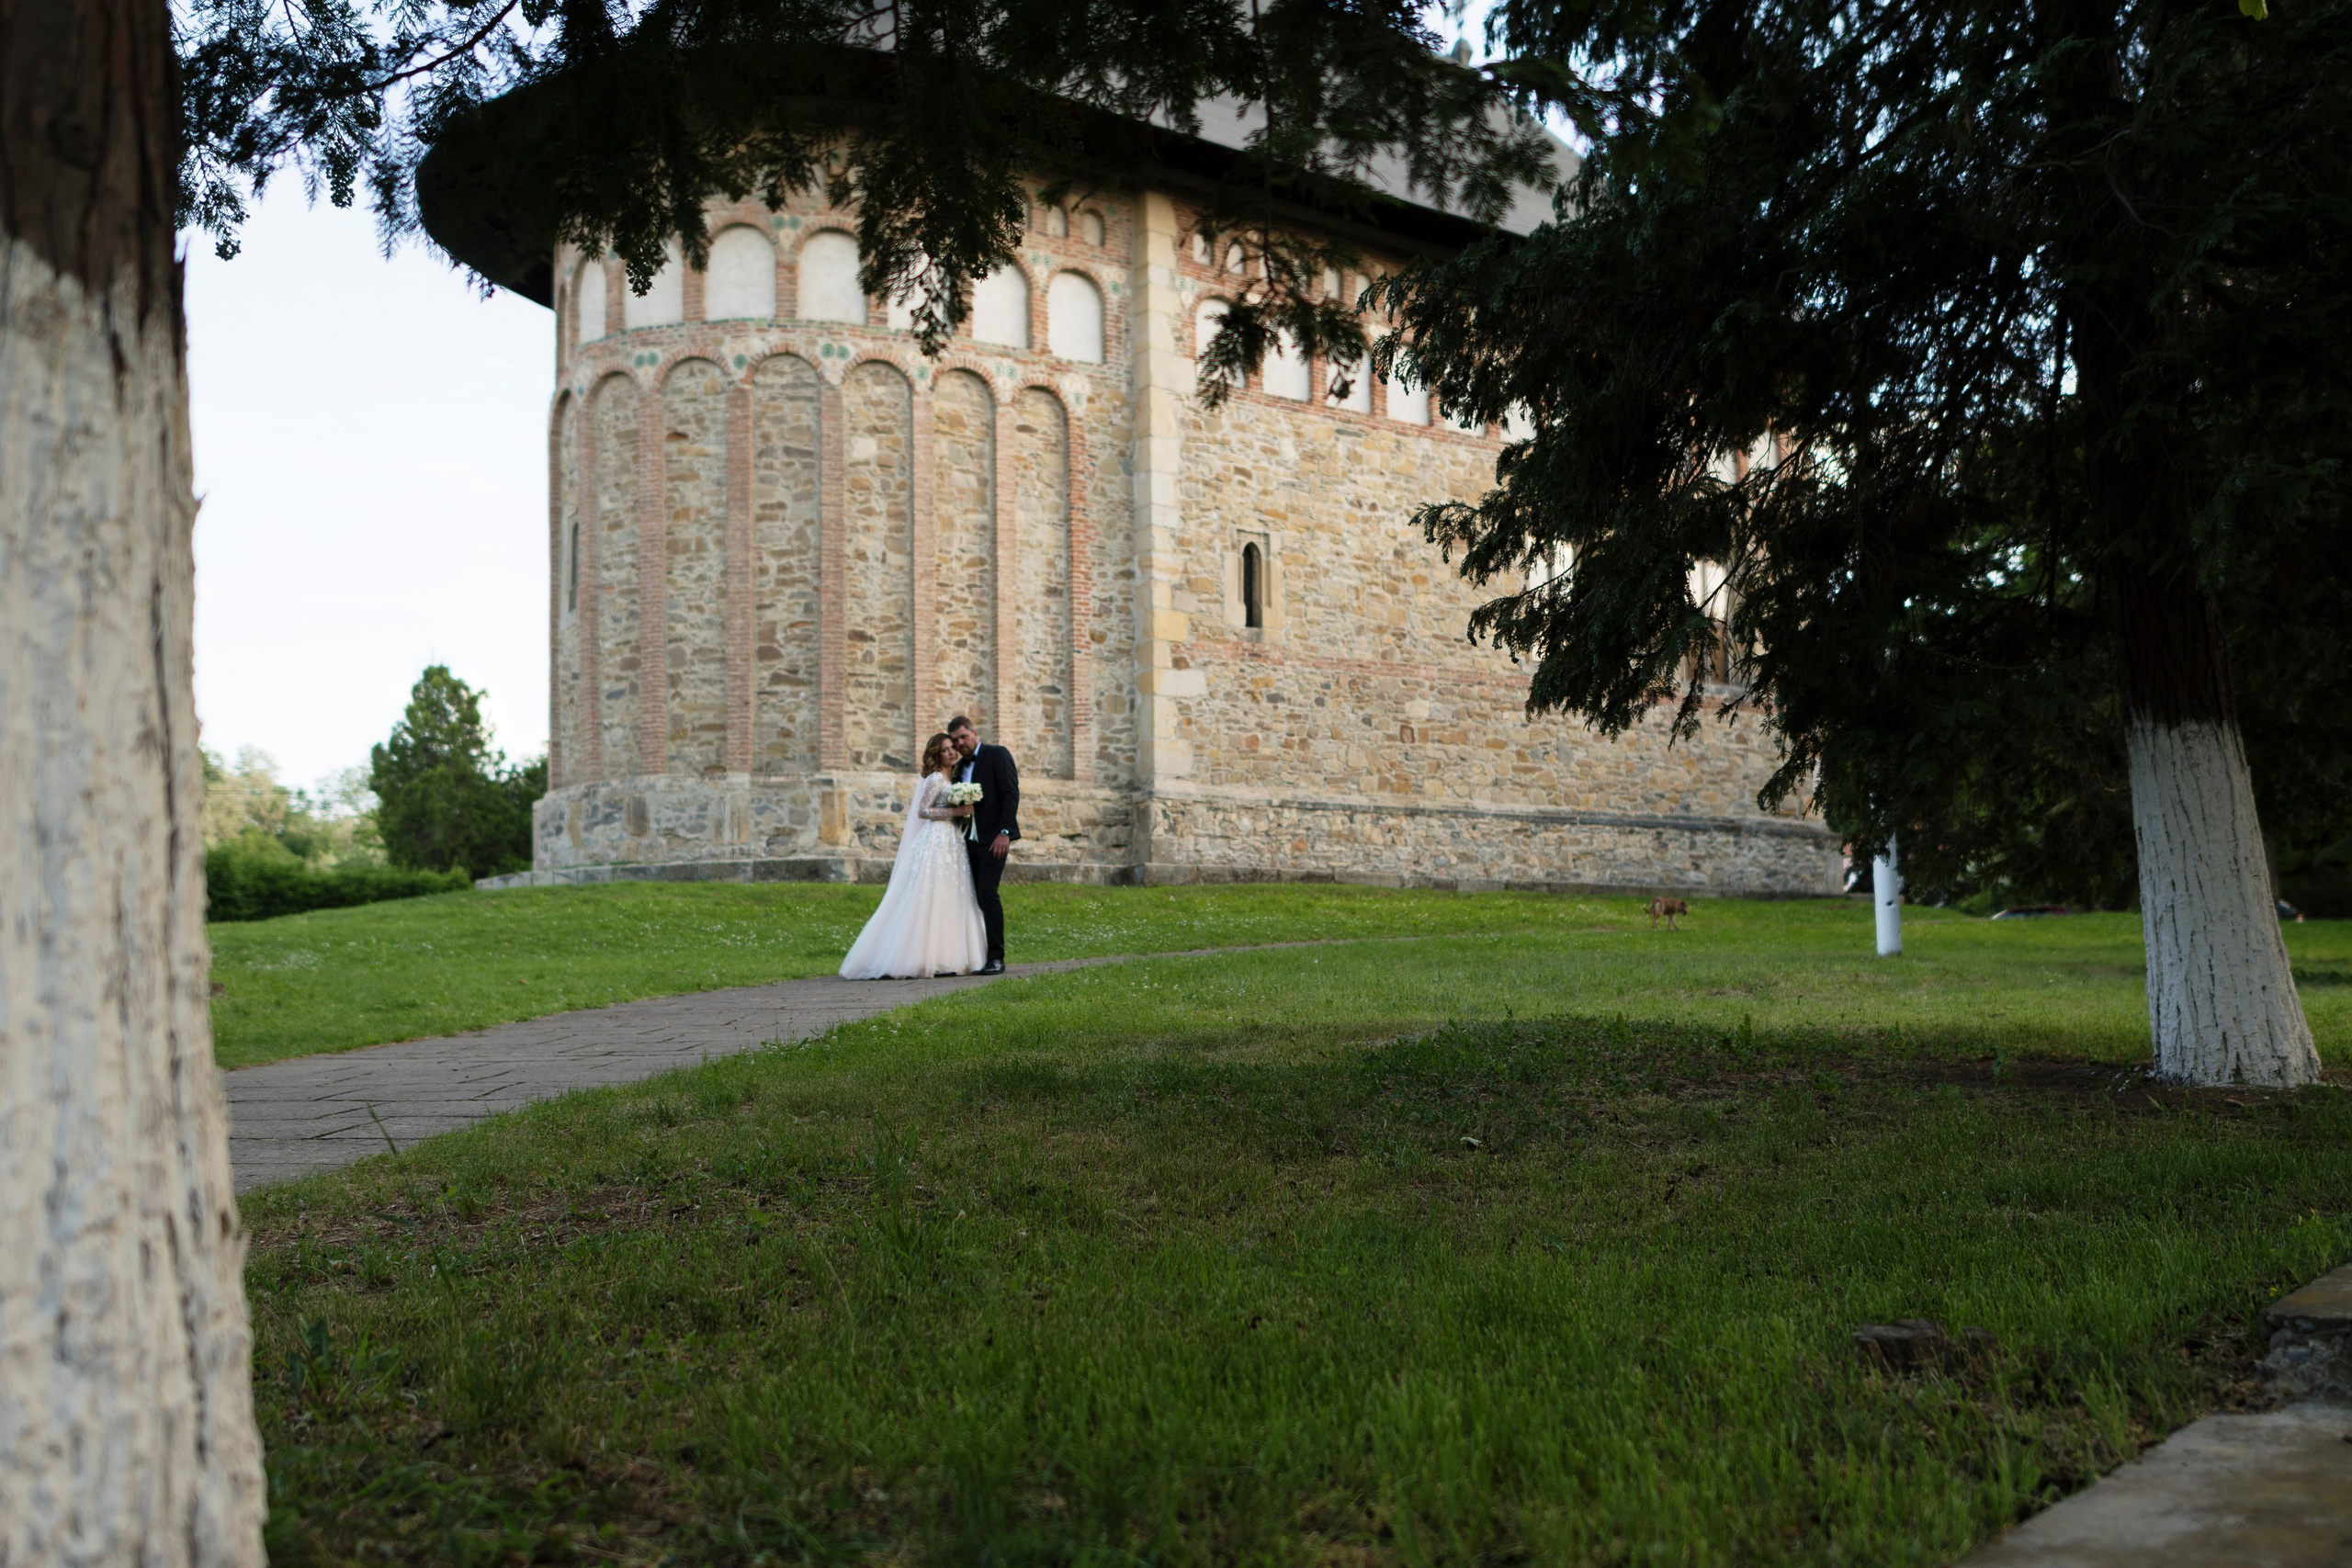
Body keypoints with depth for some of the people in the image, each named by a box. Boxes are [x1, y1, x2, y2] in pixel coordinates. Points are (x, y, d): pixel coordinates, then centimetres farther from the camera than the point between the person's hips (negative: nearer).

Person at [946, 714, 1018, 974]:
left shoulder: (997, 754, -1)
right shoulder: (962, 766, 19)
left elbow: (1011, 793, -9)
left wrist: (1004, 832, -17)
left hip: (993, 838, -7)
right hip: (971, 841, 7)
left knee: (987, 891, -16)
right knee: (976, 895, 2)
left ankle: (996, 958, -14)